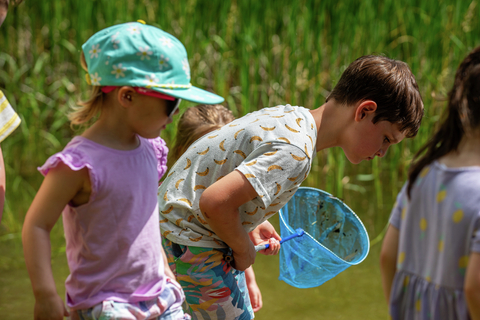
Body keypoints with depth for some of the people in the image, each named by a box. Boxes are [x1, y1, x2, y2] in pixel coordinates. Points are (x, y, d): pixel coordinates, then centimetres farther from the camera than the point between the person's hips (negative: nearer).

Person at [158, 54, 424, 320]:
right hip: (188, 238, -10)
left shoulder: (292, 116, 2)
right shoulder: (295, 151, -29)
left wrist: (252, 223, 9)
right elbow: (215, 201, -36)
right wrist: (244, 250, -16)